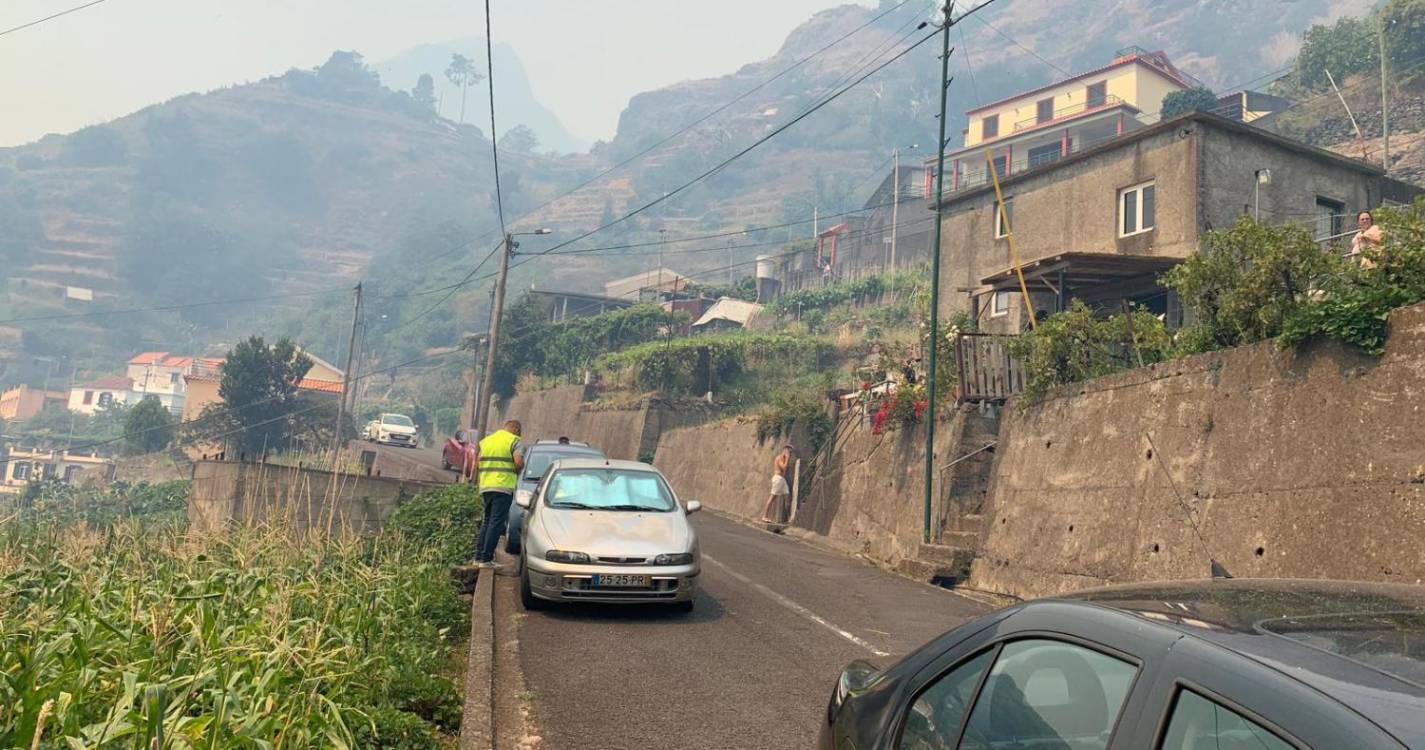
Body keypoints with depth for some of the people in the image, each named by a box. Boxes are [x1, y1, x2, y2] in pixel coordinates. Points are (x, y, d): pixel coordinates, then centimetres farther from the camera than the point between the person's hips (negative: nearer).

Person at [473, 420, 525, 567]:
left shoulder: (486, 440, 18)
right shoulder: (513, 440, -3)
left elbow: (479, 462, 14)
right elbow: (519, 462, -14)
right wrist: (516, 471, 5)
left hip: (485, 486, 6)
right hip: (503, 486, -6)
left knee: (486, 521, 16)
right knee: (496, 523, -4)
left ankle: (478, 557, 16)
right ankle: (486, 559, -6)